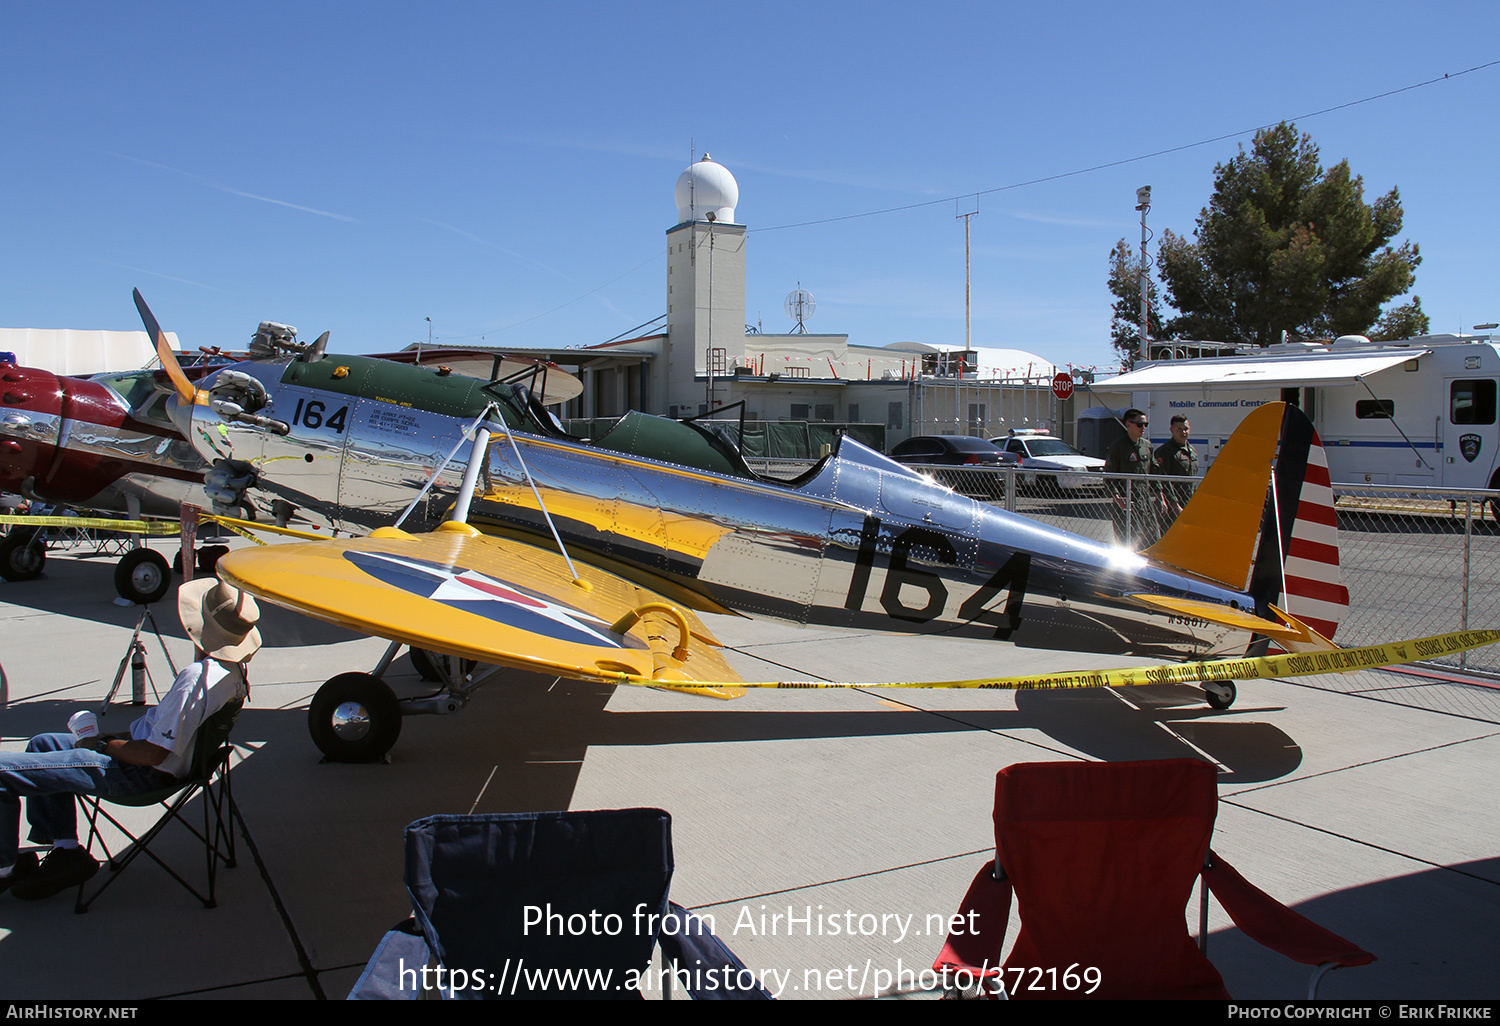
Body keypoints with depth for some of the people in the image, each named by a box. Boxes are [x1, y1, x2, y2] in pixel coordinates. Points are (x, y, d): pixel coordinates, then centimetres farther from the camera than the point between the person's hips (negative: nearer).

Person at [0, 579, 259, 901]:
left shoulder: (196, 678, -32)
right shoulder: (232, 672, -2)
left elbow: (154, 753, -27)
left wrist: (101, 745, -11)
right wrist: (114, 739, 10)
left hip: (140, 774, -11)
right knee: (42, 744, 29)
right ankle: (66, 849, 21)